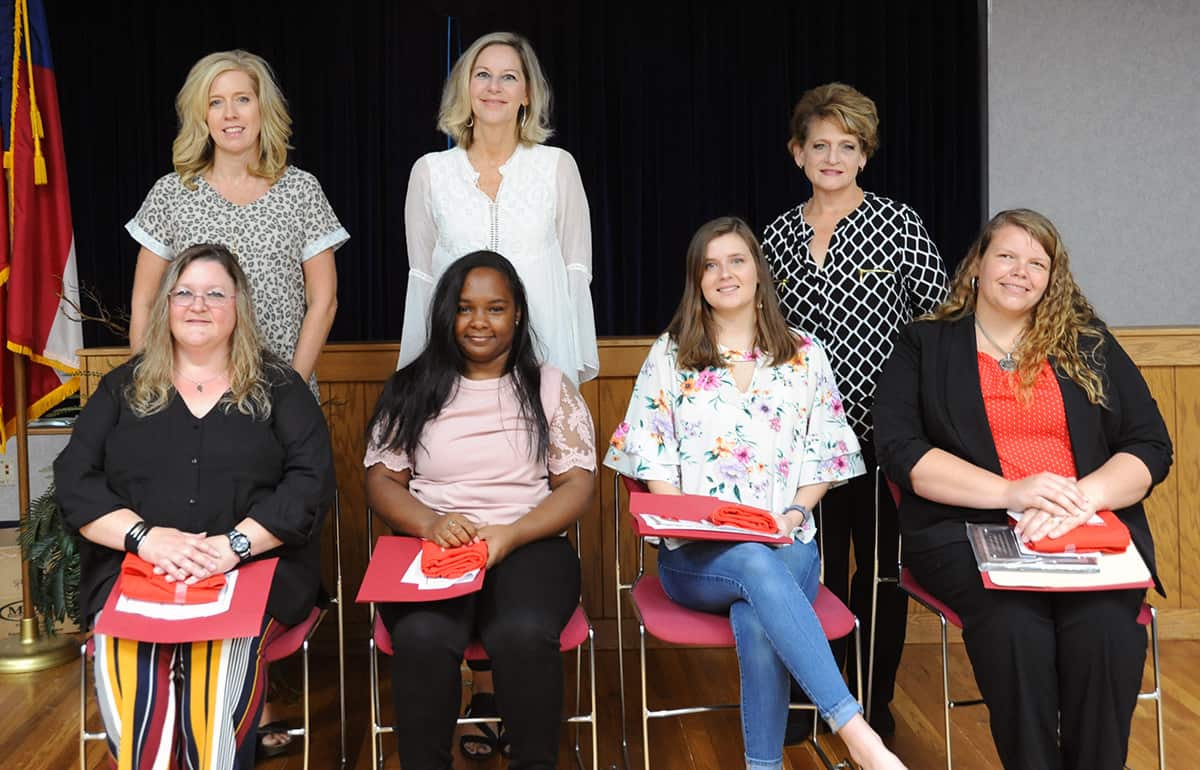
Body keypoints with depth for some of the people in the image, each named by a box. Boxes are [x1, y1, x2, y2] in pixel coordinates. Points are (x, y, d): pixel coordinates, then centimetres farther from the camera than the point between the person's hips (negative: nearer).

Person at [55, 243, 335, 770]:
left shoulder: (278, 387, 9)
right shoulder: (123, 387, 15)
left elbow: (311, 481, -2)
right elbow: (74, 480, 7)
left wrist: (235, 544, -17)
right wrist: (144, 536, -12)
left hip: (254, 569, -1)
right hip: (132, 568, 2)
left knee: (219, 664, -33)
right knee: (126, 667, -31)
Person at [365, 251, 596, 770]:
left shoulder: (550, 387, 10)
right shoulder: (411, 389, 12)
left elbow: (577, 486, 4)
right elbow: (381, 480, 9)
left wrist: (510, 535, -13)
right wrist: (430, 524, -13)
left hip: (528, 546, 0)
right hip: (431, 549, 1)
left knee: (525, 635, -32)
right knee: (424, 637, -32)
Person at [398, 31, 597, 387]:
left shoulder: (558, 165, 1)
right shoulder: (429, 170, 4)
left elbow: (576, 270, 4)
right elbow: (421, 277, 9)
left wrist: (580, 363, 2)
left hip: (543, 355, 0)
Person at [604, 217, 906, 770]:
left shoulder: (805, 357, 13)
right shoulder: (669, 355, 10)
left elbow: (823, 457, 10)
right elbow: (652, 459, 5)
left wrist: (792, 514, -9)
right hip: (695, 555, -1)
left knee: (757, 621, -34)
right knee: (758, 565, -37)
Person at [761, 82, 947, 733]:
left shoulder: (898, 223, -2)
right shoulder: (777, 235, 7)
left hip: (882, 429, -2)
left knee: (880, 564, 7)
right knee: (815, 564, 10)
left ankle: (876, 699, 23)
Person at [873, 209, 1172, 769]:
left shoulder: (1089, 343, 17)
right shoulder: (924, 346, 11)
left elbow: (1151, 446, 11)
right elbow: (898, 449, -3)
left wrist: (1079, 499, -10)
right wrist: (1010, 492, -15)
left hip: (1092, 526, 2)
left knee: (1105, 631, -30)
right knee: (1016, 626, -33)